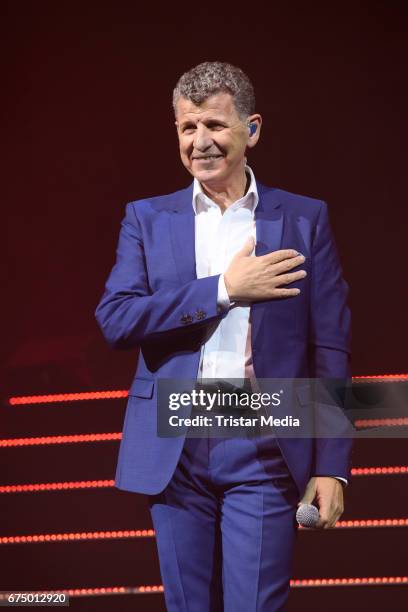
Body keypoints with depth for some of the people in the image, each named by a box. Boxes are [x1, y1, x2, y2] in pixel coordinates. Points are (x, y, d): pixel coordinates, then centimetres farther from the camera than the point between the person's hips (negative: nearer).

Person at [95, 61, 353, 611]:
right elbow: (114, 319, -4)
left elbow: (330, 348, 3)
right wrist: (224, 290, -11)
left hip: (264, 448, -2)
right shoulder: (147, 219, 10)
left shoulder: (304, 219, 6)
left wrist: (332, 466, -4)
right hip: (175, 448, 2)